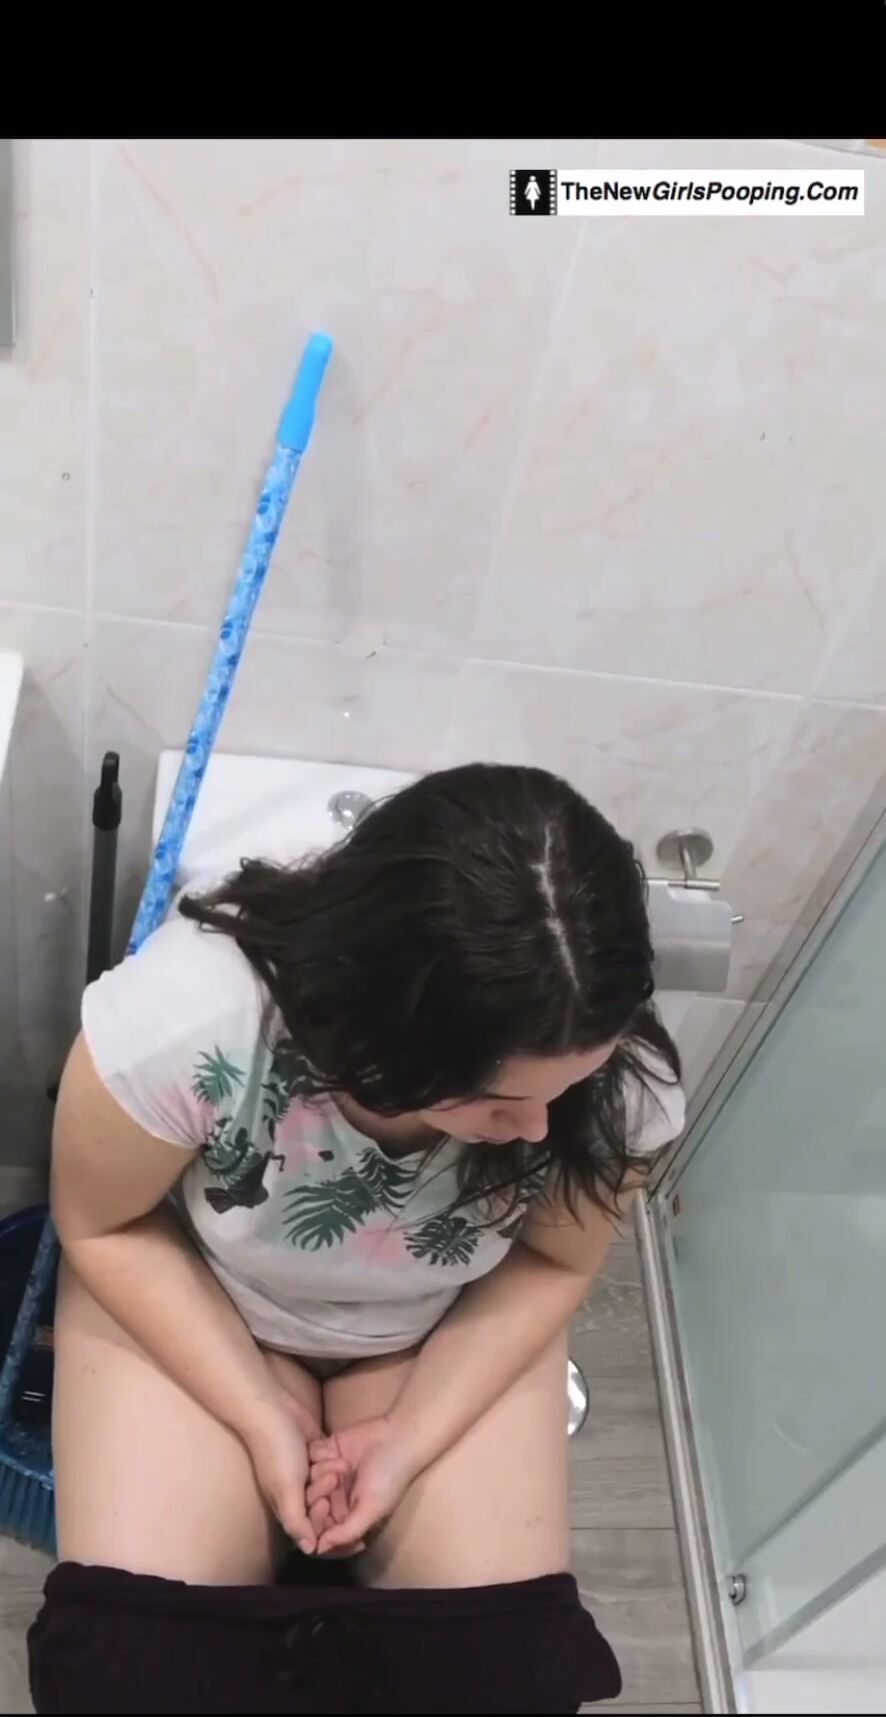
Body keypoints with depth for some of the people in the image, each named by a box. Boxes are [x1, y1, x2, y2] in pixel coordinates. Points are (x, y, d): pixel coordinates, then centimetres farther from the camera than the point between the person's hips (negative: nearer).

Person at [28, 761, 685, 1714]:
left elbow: (553, 1265, -9)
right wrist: (263, 1420, -18)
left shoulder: (623, 1085, -31)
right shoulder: (183, 1022, -38)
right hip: (192, 1299, -1)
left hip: (445, 1327, 2)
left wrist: (411, 1439, -16)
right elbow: (107, 1229, -16)